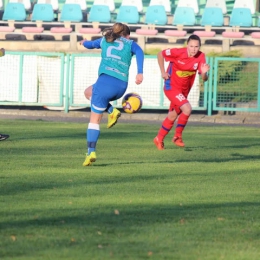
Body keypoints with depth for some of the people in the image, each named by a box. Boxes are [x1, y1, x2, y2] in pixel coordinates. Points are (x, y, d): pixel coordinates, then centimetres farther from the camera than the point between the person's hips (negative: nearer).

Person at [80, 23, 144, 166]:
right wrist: (140, 73, -16)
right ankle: (112, 111, 10)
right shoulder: (130, 44, 19)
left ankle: (91, 152, -8)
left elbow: (91, 44, 43)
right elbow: (139, 53, -4)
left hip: (106, 80, -2)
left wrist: (84, 42, 67)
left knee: (94, 120, 4)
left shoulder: (105, 40, 23)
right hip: (121, 86, 2)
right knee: (89, 92, 31)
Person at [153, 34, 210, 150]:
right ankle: (178, 136, -7)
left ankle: (159, 139, 37)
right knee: (187, 109, -24)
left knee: (172, 116, 18)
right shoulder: (178, 52, -23)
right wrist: (163, 72, -10)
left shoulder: (200, 57, -13)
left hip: (184, 90, 6)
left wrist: (204, 72, -36)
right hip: (171, 87, -6)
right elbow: (160, 54, -7)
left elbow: (204, 79, -14)